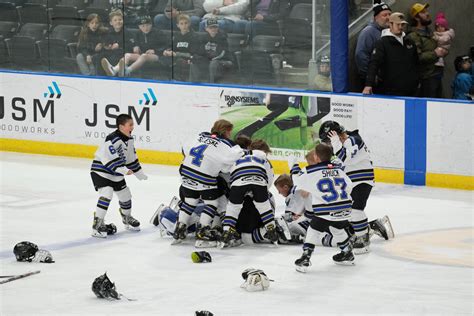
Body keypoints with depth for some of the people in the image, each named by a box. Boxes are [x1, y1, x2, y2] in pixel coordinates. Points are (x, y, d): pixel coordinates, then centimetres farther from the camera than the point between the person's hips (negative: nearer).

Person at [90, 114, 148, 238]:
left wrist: (139, 173, 23)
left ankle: (127, 218, 43)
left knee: (125, 195, 17)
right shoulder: (113, 139, -26)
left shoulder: (129, 140, 4)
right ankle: (97, 224, -21)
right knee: (106, 194, -24)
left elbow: (131, 158, 17)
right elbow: (110, 158, -33)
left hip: (116, 174, 9)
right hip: (101, 170, -9)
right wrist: (123, 170, -37)